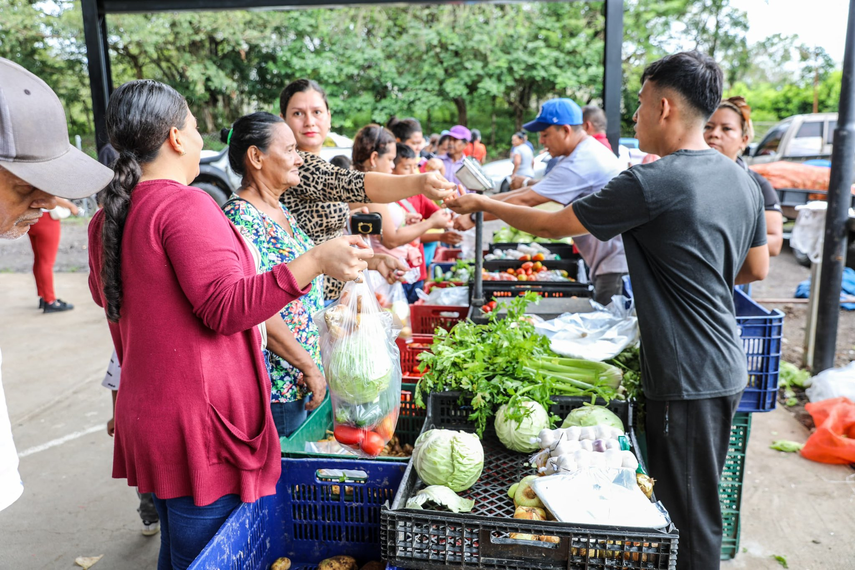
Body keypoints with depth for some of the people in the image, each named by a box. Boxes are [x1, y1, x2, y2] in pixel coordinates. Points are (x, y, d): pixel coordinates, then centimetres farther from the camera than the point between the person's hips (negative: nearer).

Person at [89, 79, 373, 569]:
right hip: (199, 422, -9)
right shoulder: (186, 205, -19)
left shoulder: (107, 218, 10)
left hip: (145, 413, 10)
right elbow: (228, 308, -26)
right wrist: (315, 262, -30)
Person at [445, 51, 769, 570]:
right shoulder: (743, 181, 5)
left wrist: (482, 204, 2)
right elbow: (757, 270, 15)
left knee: (691, 519, 7)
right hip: (728, 370, 9)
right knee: (702, 504, 24)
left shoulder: (652, 184, -21)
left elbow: (549, 225, -12)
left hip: (686, 378, -9)